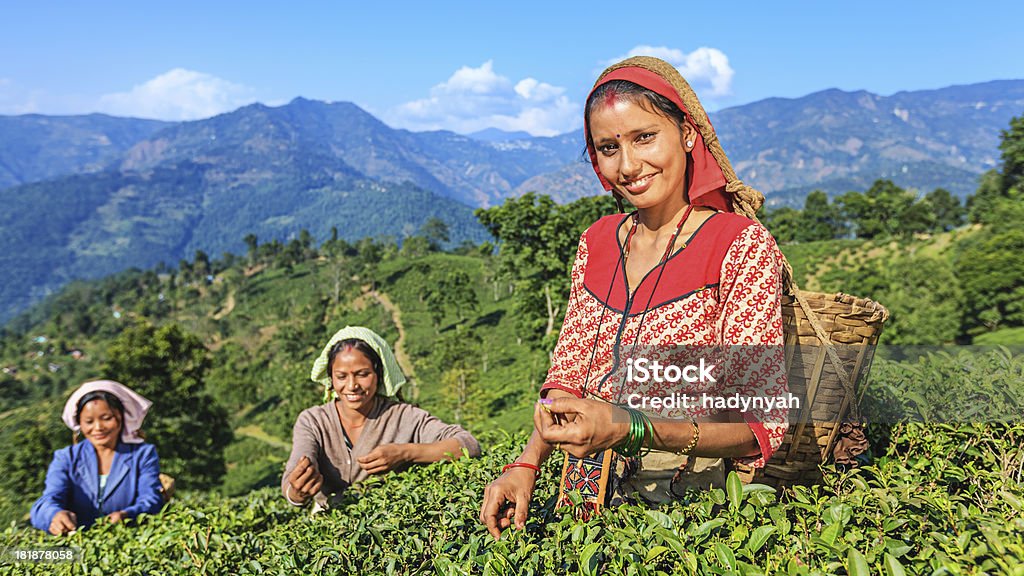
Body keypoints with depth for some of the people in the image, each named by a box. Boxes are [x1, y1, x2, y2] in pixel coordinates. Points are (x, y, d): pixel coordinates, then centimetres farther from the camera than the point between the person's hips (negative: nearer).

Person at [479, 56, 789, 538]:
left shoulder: (744, 247, -8)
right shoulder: (596, 244, 9)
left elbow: (761, 425, -11)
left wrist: (630, 427, -25)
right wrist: (527, 465, -5)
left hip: (688, 501, -5)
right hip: (588, 500, 6)